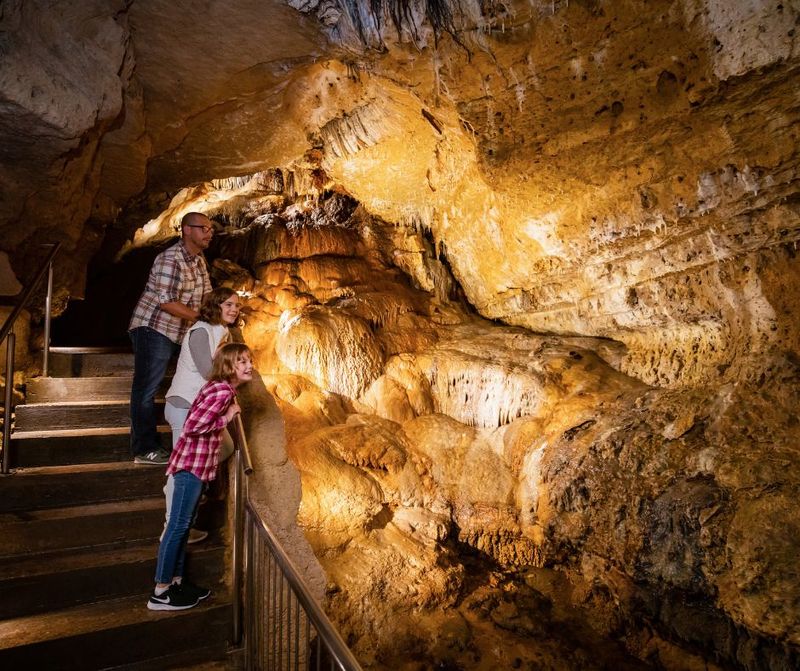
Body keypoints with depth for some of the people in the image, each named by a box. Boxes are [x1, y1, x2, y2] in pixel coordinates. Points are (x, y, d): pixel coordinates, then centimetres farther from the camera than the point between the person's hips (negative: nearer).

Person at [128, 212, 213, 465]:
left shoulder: (199, 260, 10)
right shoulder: (170, 260, -19)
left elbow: (207, 295, 11)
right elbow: (167, 302, -25)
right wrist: (201, 316, -19)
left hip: (178, 334, 9)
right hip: (153, 330, -9)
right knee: (146, 390, -2)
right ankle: (144, 449, 5)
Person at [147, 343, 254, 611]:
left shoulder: (221, 388, 10)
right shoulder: (223, 391, -20)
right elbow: (193, 425, -25)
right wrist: (228, 417, -16)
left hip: (198, 465, 10)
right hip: (192, 464, -10)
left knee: (183, 526, 16)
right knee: (178, 526, -1)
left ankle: (176, 582, 27)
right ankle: (160, 593, 9)